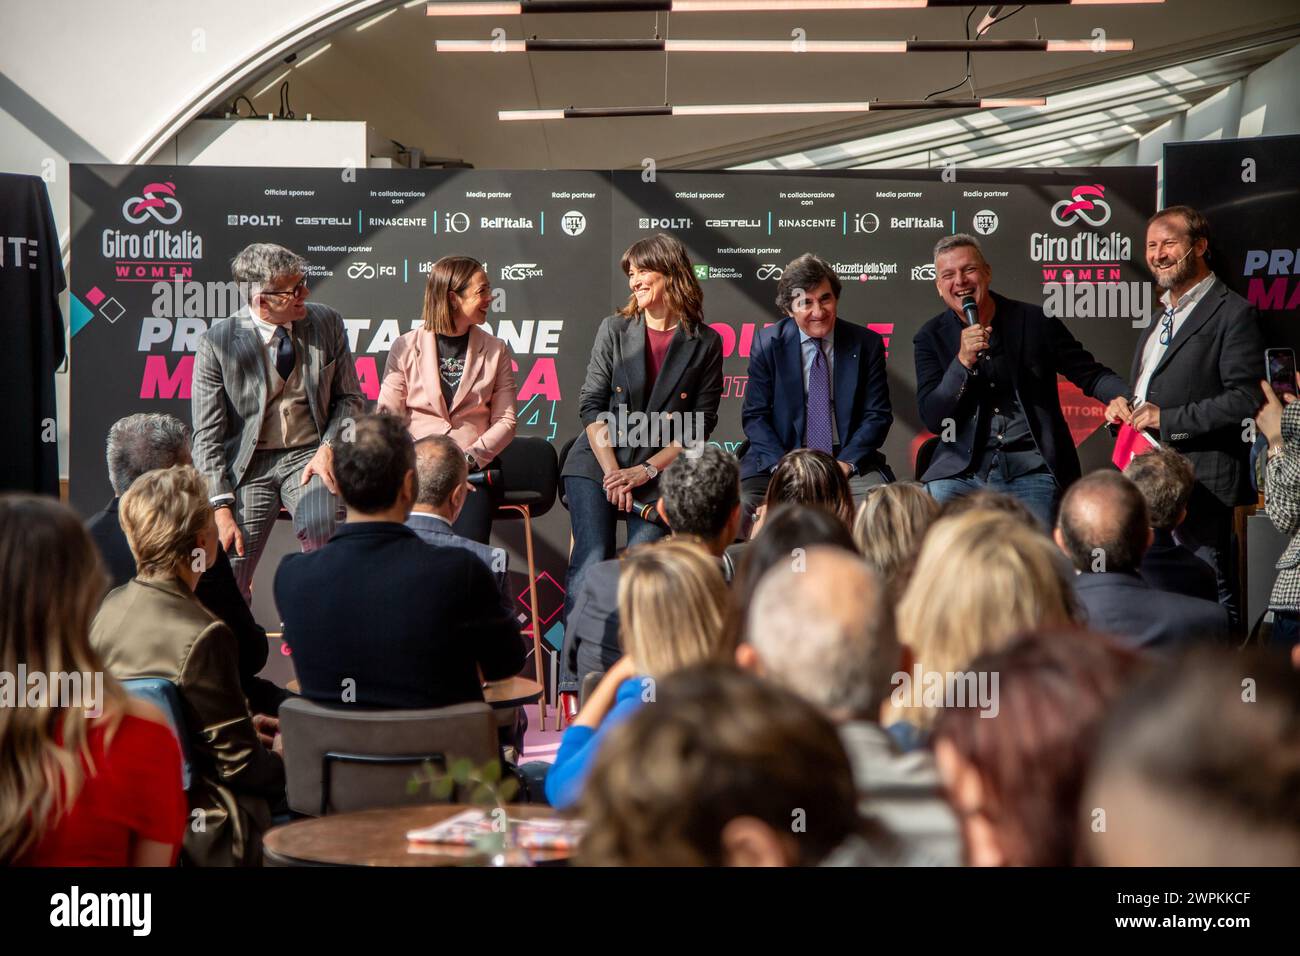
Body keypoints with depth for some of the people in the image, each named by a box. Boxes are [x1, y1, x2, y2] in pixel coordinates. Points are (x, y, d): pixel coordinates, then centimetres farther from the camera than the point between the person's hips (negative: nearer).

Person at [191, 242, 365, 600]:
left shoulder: (327, 323, 0)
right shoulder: (217, 342, -8)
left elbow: (350, 398, 12)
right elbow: (207, 434, -5)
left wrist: (328, 447, -6)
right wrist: (222, 507, -11)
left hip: (309, 458, 1)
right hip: (248, 464, -1)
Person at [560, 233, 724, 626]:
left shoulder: (705, 343, 3)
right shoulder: (614, 329, 7)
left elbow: (700, 424, 1)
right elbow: (591, 406, 3)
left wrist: (647, 470, -8)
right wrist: (613, 472, -8)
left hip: (659, 475, -1)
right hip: (597, 465, 1)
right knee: (592, 561, -14)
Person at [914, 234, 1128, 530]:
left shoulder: (1035, 322, 3)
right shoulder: (931, 338, 5)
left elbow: (1090, 374, 10)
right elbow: (932, 419, -2)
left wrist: (1124, 398, -12)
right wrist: (963, 361, -16)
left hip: (1031, 469, -1)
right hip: (963, 470, 2)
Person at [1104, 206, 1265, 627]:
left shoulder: (1233, 314, -7)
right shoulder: (1160, 321, 22)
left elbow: (1245, 400, -15)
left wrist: (1166, 418, -17)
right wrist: (1124, 406, 9)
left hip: (1199, 484, -9)